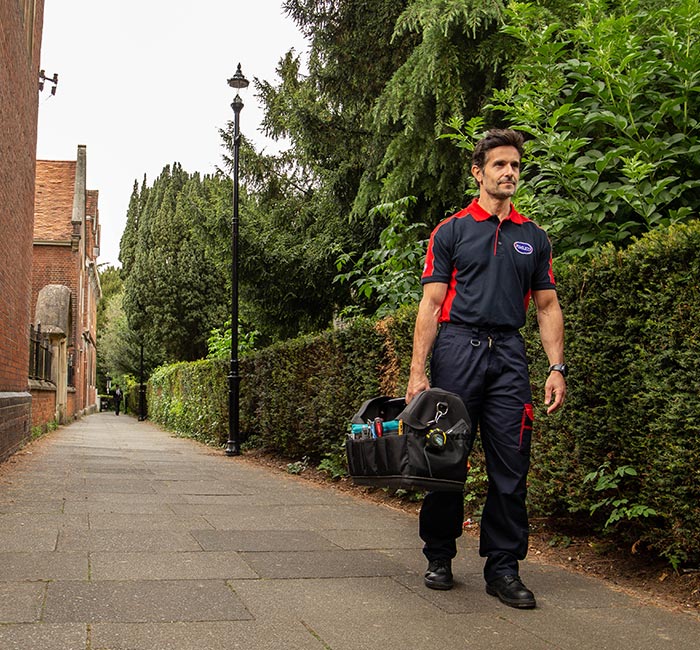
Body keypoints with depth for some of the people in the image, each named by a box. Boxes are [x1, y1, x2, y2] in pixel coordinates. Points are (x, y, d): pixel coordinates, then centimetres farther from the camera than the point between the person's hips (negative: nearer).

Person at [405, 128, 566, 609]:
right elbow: (431, 303, 0)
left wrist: (557, 367, 3)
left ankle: (503, 567, 11)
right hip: (457, 347, -2)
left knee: (511, 465, 1)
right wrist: (418, 371, -8)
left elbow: (548, 306, 14)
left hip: (509, 353, 3)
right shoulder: (451, 231, 6)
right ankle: (440, 556, 18)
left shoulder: (534, 237, 15)